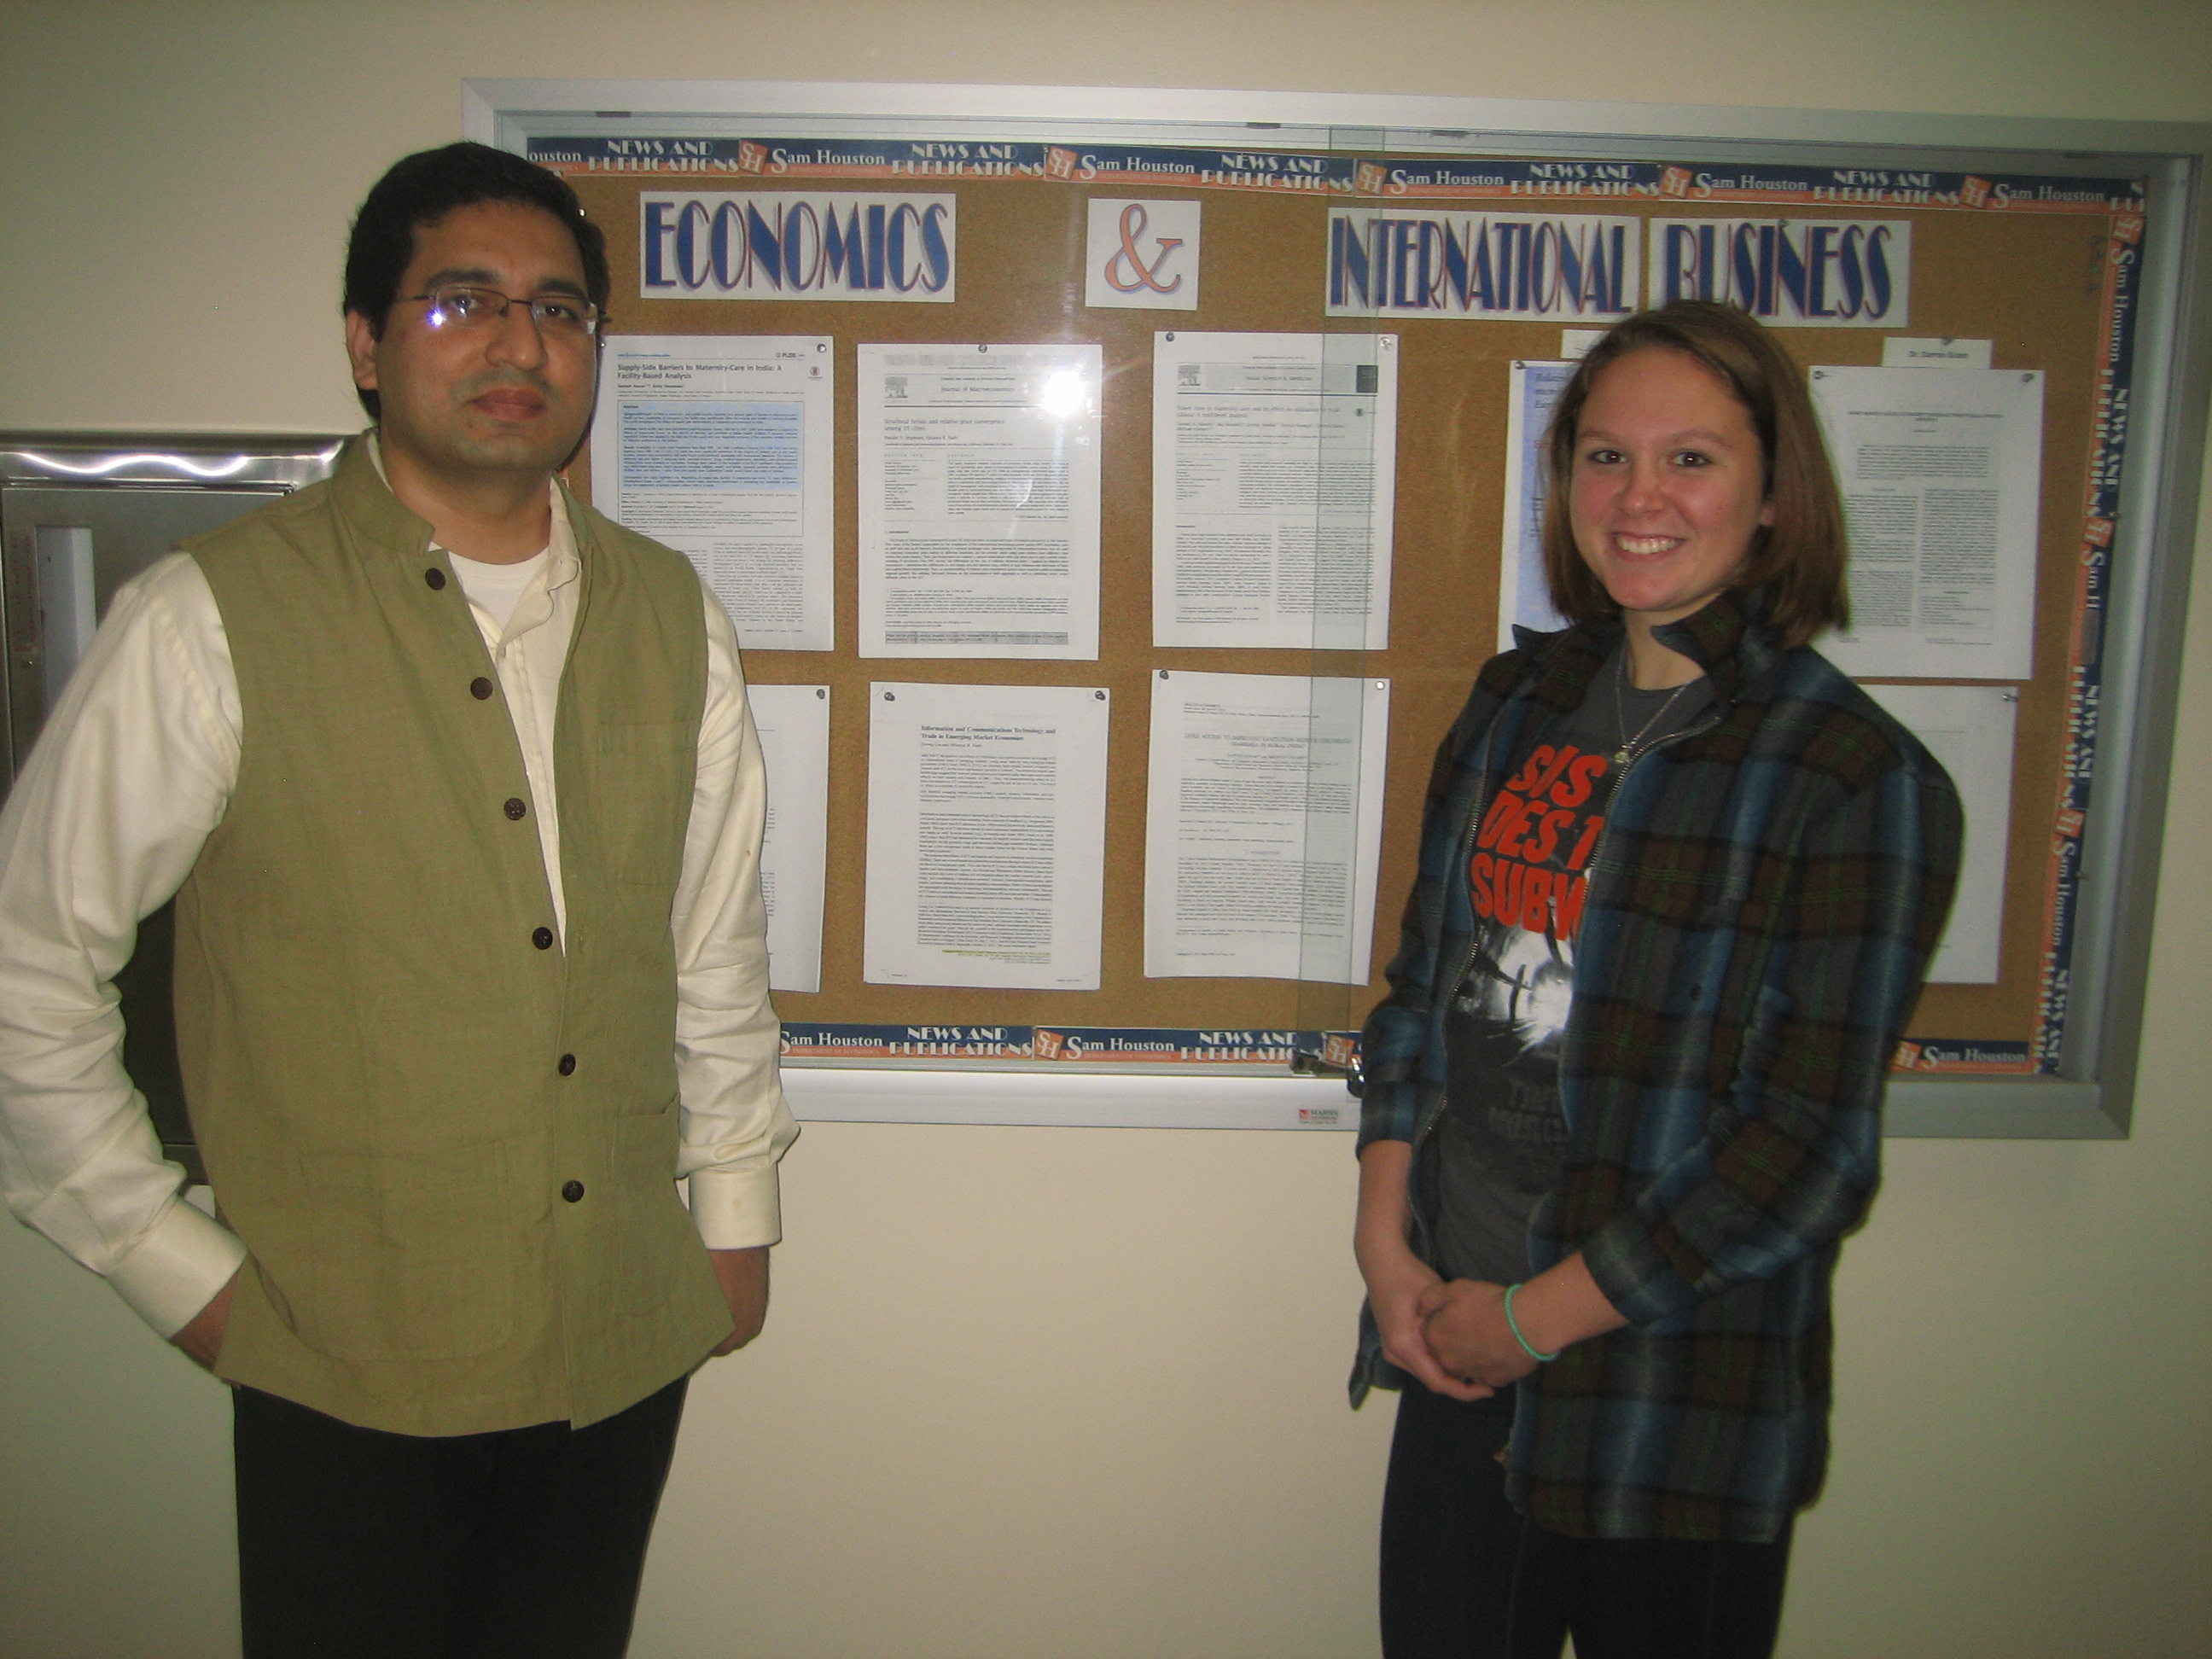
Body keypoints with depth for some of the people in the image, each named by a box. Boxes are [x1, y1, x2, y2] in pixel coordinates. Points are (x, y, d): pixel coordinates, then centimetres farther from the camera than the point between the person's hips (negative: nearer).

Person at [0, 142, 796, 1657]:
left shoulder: (670, 618, 2)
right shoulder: (213, 623, -12)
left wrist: (736, 1201, 12)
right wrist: (172, 1262, -4)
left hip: (629, 1344, 4)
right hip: (350, 1369, -3)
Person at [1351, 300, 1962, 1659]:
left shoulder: (1861, 779, -13)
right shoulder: (1518, 702, 4)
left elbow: (1813, 1150, -15)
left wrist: (1533, 1318, -11)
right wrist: (1385, 1238, -3)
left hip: (1675, 1407, -4)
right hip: (1454, 1351, 5)